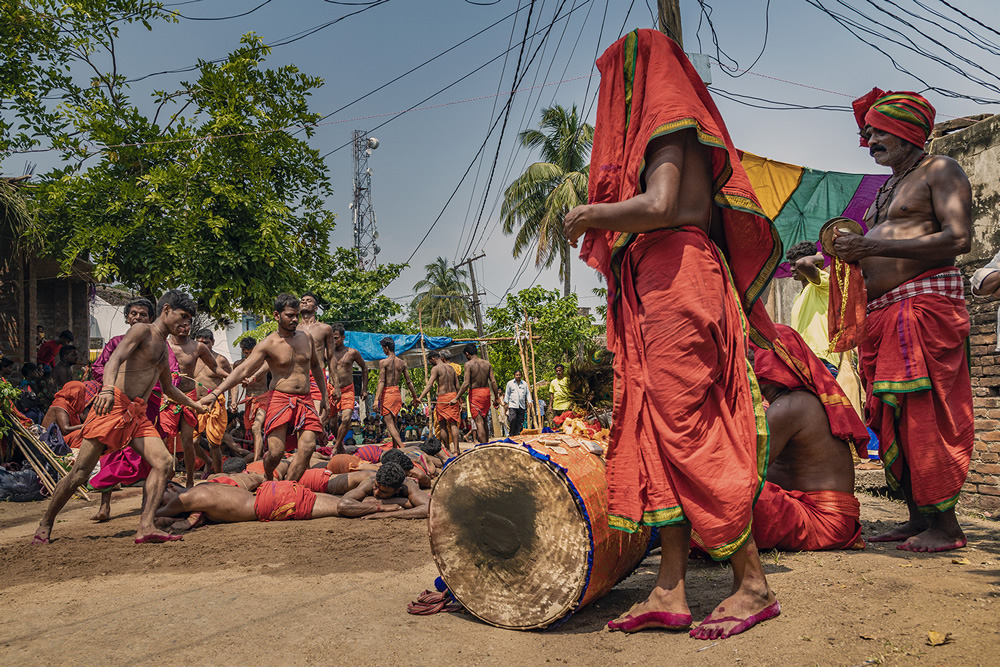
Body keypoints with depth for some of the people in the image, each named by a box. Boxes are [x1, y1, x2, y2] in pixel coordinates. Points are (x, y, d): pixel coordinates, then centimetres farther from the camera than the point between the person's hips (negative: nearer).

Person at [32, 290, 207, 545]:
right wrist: (108, 388, -38)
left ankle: (145, 527, -17)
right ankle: (46, 524, 14)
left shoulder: (164, 348, 24)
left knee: (163, 461, -13)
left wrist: (196, 405, 46)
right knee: (80, 472, -5)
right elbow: (115, 359, -19)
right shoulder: (142, 331, -1)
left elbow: (168, 388, 38)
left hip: (138, 414, 8)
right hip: (114, 405, -7)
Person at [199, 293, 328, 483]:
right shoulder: (268, 345, -2)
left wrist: (324, 396, 22)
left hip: (305, 401, 4)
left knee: (307, 448, -13)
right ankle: (268, 480, 20)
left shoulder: (306, 338, 12)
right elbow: (243, 370, -11)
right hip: (280, 399, -4)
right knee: (275, 452, -14)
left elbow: (315, 366, 26)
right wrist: (216, 392, -23)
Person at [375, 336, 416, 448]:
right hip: (397, 393, 6)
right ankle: (395, 448, 22)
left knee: (389, 424, -5)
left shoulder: (383, 362, -9)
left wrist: (376, 399, -17)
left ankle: (402, 447, -19)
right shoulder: (402, 363, 6)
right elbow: (408, 382, 9)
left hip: (386, 393, -6)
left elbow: (381, 382, -16)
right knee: (393, 423, 18)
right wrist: (415, 397, 18)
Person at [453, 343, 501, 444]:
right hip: (486, 392, 5)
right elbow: (493, 381, 3)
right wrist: (496, 398, 10)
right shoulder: (487, 363, 6)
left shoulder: (469, 364, -8)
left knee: (479, 422, -5)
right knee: (484, 422, 18)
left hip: (475, 393, -5)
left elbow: (466, 383, -15)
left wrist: (457, 398, -10)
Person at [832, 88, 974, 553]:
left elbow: (958, 238, -13)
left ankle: (945, 525, -4)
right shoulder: (888, 189, 26)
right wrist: (855, 251, 6)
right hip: (882, 312, 8)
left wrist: (875, 245, -18)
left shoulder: (939, 170, 2)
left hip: (925, 302, -8)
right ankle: (919, 519, 12)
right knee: (893, 417, 5)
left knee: (926, 415, -11)